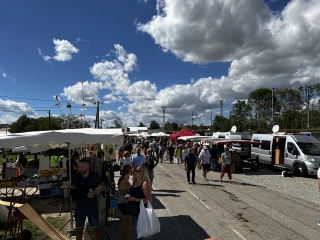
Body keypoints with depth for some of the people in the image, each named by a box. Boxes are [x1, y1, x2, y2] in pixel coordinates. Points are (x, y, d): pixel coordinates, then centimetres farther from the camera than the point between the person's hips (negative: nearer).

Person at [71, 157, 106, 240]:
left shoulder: (95, 176, -8)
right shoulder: (76, 177, -6)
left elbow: (104, 187, 2)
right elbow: (73, 193, -10)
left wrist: (100, 187, -21)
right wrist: (86, 195, -22)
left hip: (93, 206, -1)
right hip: (79, 207, 1)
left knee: (95, 229, 8)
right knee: (79, 229, 13)